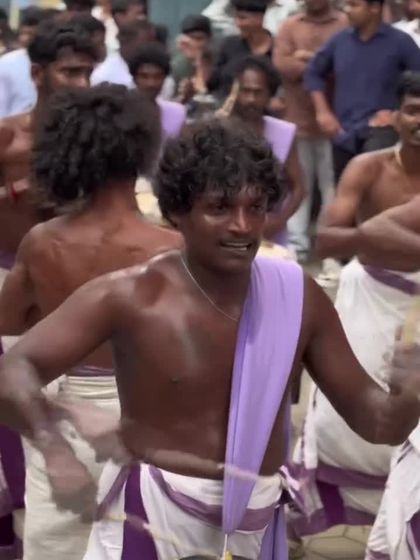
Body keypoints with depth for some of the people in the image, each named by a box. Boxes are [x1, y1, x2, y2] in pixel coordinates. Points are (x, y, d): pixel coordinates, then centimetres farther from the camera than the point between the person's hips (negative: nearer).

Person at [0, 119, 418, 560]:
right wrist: (54, 446, -42)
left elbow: (371, 419, 2)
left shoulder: (297, 296, -5)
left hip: (253, 523, 4)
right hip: (151, 515, -4)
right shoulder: (130, 297, -15)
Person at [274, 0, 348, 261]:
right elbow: (281, 65, -4)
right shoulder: (290, 26, 9)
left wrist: (309, 59, -11)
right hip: (298, 121, 3)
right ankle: (296, 245, 14)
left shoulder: (347, 24, 1)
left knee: (334, 184, -1)